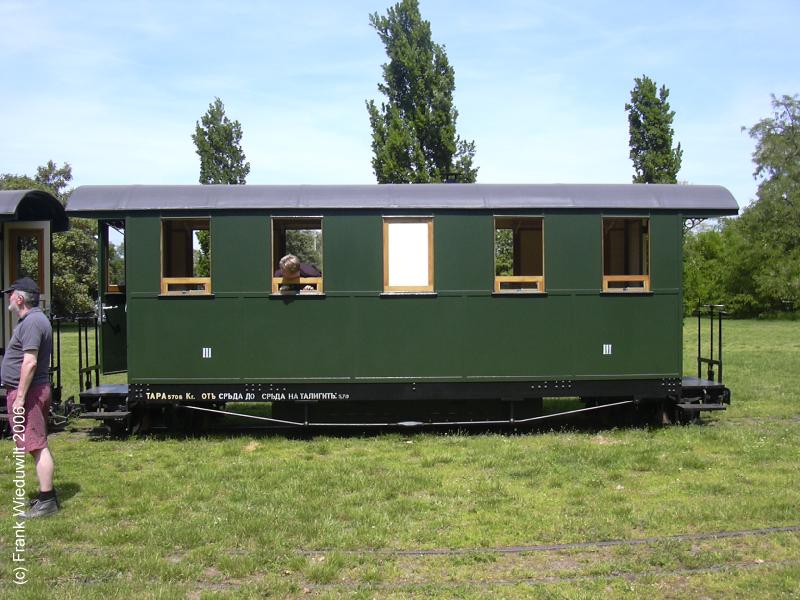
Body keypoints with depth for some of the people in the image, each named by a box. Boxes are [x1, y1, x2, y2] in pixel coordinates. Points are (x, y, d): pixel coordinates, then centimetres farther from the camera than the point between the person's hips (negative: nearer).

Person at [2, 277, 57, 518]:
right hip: (37, 391, 11)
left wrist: (19, 398, -23)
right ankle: (47, 495, 24)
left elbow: (30, 363, -24)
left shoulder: (31, 322, -17)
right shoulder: (34, 319, 16)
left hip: (27, 392, -11)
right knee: (39, 446, 15)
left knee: (37, 446, -8)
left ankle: (46, 501, -5)